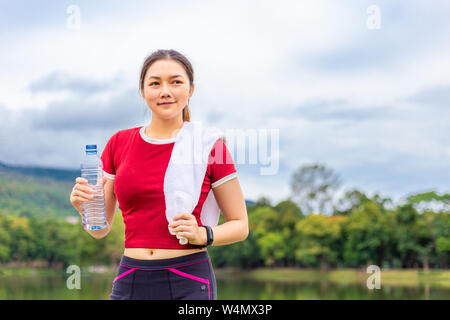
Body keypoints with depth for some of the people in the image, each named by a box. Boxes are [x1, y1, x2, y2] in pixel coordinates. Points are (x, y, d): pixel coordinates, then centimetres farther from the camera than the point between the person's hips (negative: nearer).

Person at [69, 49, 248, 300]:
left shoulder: (211, 147, -2)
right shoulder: (120, 143, 6)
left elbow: (240, 225, 4)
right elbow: (101, 229, 10)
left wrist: (202, 234, -14)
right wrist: (84, 206, -10)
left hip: (189, 283, -3)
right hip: (131, 282, 3)